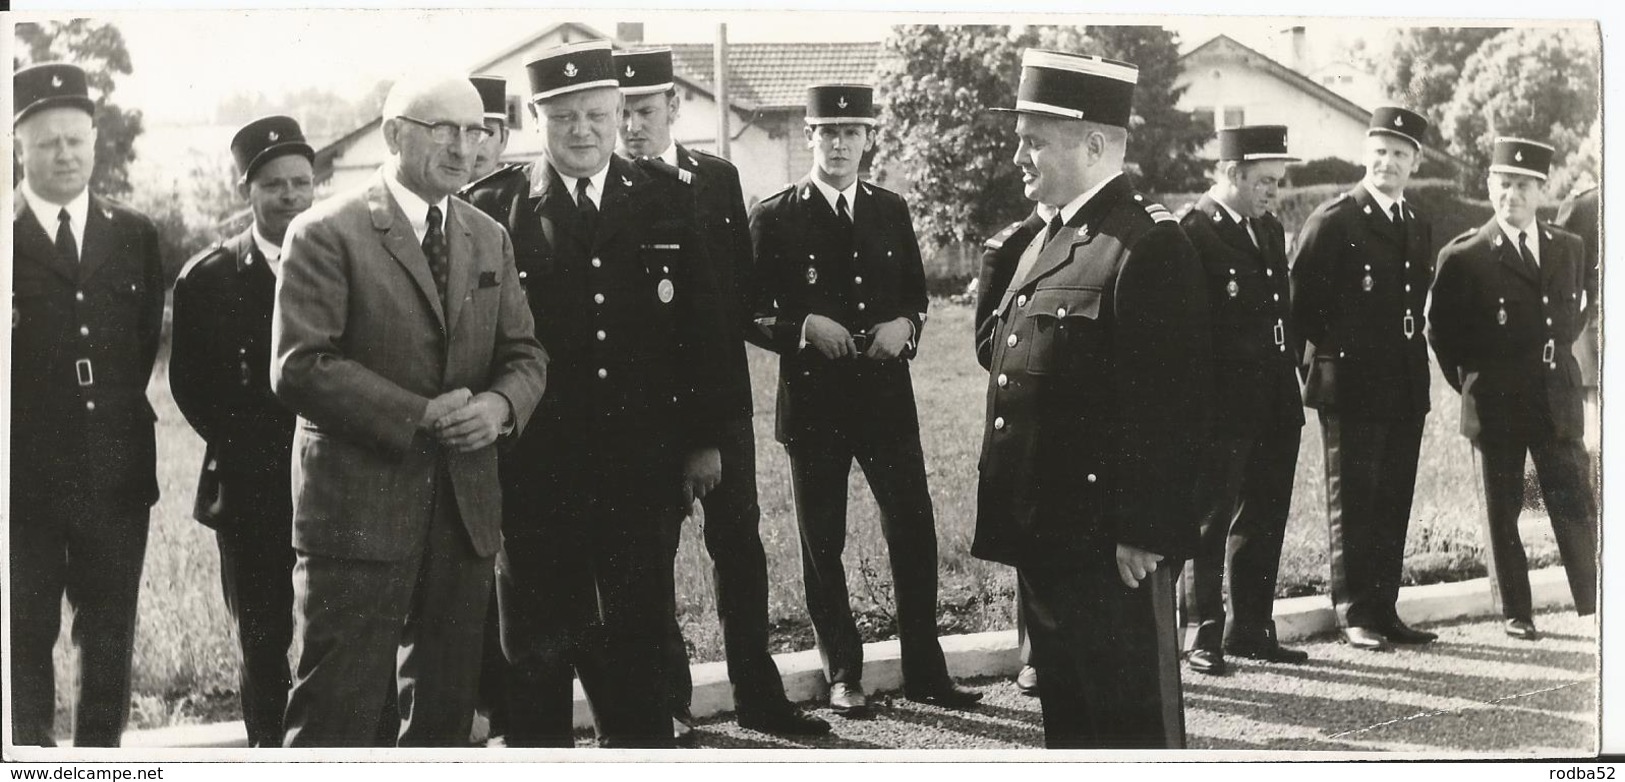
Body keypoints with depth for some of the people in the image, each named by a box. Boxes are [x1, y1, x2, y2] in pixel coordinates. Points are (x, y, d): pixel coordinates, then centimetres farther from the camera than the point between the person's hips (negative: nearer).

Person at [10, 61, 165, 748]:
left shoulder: (134, 236, 9)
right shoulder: (8, 237, -1)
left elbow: (147, 340, 12)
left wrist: (121, 405, 5)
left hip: (117, 475, 3)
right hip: (26, 476, -3)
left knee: (110, 639, 8)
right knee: (26, 635, 2)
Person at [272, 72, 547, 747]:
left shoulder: (489, 240, 14)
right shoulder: (326, 233, -7)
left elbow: (523, 355, 14)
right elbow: (298, 368, -14)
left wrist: (500, 405, -10)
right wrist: (419, 416, -19)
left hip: (465, 510, 6)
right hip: (360, 507, -6)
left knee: (444, 713, 14)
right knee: (336, 715, -5)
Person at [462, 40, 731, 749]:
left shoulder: (666, 204, 6)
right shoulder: (490, 209, -3)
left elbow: (703, 329, 8)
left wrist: (703, 439, 6)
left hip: (638, 469, 2)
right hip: (533, 471, -2)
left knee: (637, 644, 10)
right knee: (538, 647, 7)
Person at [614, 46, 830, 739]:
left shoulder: (718, 178, 7)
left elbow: (742, 285, 7)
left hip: (720, 390, 3)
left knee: (739, 541, 7)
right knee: (651, 550, 4)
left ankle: (757, 694, 15)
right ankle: (669, 702, 12)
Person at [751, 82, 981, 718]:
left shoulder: (891, 211, 10)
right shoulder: (774, 218, -1)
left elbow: (916, 296, 18)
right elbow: (752, 315, -1)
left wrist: (904, 325, -4)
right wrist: (803, 326, -18)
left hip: (886, 396, 3)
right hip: (813, 401, -3)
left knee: (914, 535, 2)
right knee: (822, 546, 5)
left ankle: (923, 671, 13)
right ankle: (842, 676, 16)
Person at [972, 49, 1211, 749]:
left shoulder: (1148, 245, -15)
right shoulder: (1037, 239, 14)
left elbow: (1172, 403, -19)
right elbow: (992, 348, 21)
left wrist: (1143, 532, -20)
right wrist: (1000, 254, 8)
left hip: (1112, 543, -9)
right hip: (1043, 533, 9)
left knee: (1133, 717, 2)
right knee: (1064, 708, 17)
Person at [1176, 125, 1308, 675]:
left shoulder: (1270, 231, 15)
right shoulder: (1192, 232, -11)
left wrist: (1290, 373, 13)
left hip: (1274, 405, 8)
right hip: (1222, 407, -8)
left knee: (1264, 522, 13)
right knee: (1210, 521, 1)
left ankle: (1251, 629, 23)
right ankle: (1202, 635, 8)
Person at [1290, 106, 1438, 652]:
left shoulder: (1419, 227, 15)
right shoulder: (1334, 220, -6)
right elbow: (1300, 301, -8)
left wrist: (1414, 359, 14)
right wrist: (1322, 362, -7)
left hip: (1405, 390, 6)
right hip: (1351, 386, -6)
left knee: (1393, 506, 8)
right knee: (1352, 504, -2)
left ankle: (1383, 611, 14)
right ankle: (1354, 615, 2)